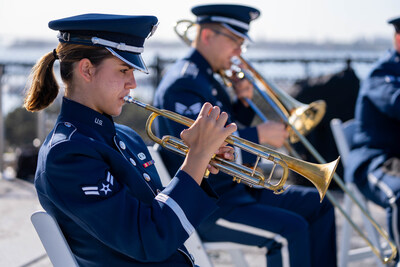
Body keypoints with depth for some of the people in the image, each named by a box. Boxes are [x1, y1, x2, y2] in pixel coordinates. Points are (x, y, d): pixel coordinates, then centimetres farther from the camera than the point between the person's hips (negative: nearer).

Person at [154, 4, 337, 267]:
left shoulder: (211, 79, 15)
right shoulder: (183, 84, -17)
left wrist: (244, 101, 2)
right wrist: (260, 135, -22)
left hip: (236, 187, 10)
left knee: (318, 206, 7)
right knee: (290, 230, -27)